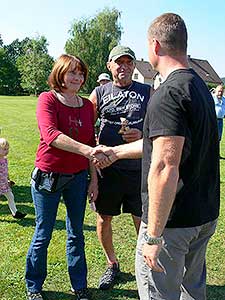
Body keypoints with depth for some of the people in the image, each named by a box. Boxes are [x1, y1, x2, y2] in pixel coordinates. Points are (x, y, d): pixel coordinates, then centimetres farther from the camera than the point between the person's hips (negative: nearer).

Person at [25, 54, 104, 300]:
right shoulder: (47, 99, -10)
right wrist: (85, 150, -38)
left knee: (76, 234, 14)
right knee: (43, 235, 8)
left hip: (78, 177, 4)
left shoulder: (87, 105, 5)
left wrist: (94, 178, 7)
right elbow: (50, 135, -27)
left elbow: (91, 143, 10)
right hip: (48, 176, -4)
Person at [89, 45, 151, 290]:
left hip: (139, 168, -1)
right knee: (103, 218, 11)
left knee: (143, 221, 7)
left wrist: (142, 135, -14)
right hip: (107, 167, 1)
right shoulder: (99, 93, 6)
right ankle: (112, 264, 35)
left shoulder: (147, 92, 5)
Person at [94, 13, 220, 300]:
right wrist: (116, 151, 23)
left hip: (173, 220, -9)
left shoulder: (168, 94, -21)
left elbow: (164, 169, -28)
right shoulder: (200, 86, 10)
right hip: (206, 214, 10)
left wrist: (154, 236, -22)